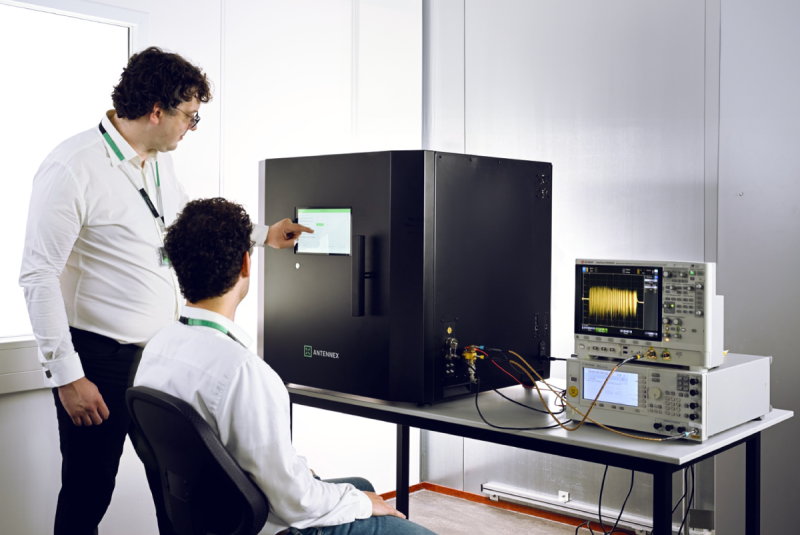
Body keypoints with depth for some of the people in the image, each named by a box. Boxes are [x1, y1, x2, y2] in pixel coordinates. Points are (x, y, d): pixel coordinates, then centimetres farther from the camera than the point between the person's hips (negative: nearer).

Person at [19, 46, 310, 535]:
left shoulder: (160, 162, 7)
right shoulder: (74, 169, -18)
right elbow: (38, 277, -17)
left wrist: (264, 234, 24)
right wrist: (67, 375, -18)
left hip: (163, 351, 8)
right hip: (99, 360, -7)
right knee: (89, 492, 6)